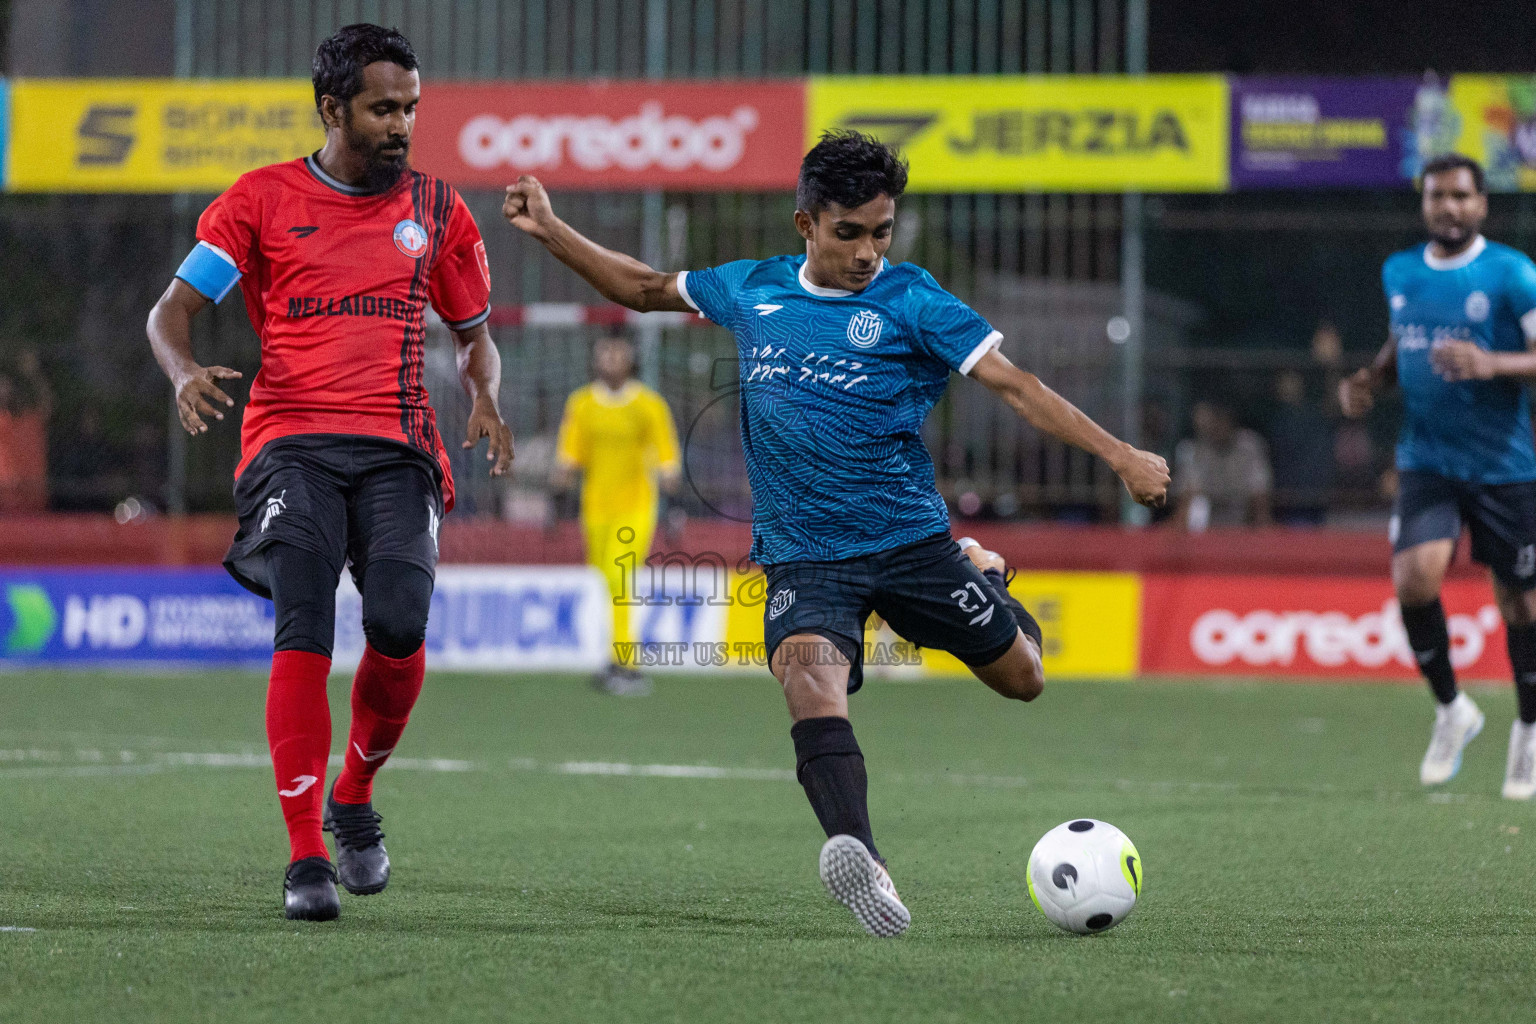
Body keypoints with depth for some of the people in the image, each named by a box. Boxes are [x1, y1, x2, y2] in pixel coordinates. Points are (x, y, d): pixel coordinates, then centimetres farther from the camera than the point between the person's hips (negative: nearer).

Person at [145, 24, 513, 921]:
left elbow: (476, 335, 25)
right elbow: (173, 307, 7)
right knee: (304, 629, -19)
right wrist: (185, 373, -15)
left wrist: (485, 399, 3)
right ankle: (306, 857, -16)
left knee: (399, 623, -20)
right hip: (291, 441, -2)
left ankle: (356, 797, 9)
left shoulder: (436, 210, 16)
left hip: (398, 447, 2)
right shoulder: (264, 200, 8)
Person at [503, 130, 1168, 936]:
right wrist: (550, 232, 19)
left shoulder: (911, 302, -4)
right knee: (809, 668, -30)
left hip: (909, 539, 0)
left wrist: (1120, 456, -18)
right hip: (802, 557, 0)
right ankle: (859, 859, -49)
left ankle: (986, 576, 45)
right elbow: (645, 289, 24)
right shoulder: (752, 290, 8)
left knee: (1021, 679, 10)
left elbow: (1012, 383, -9)